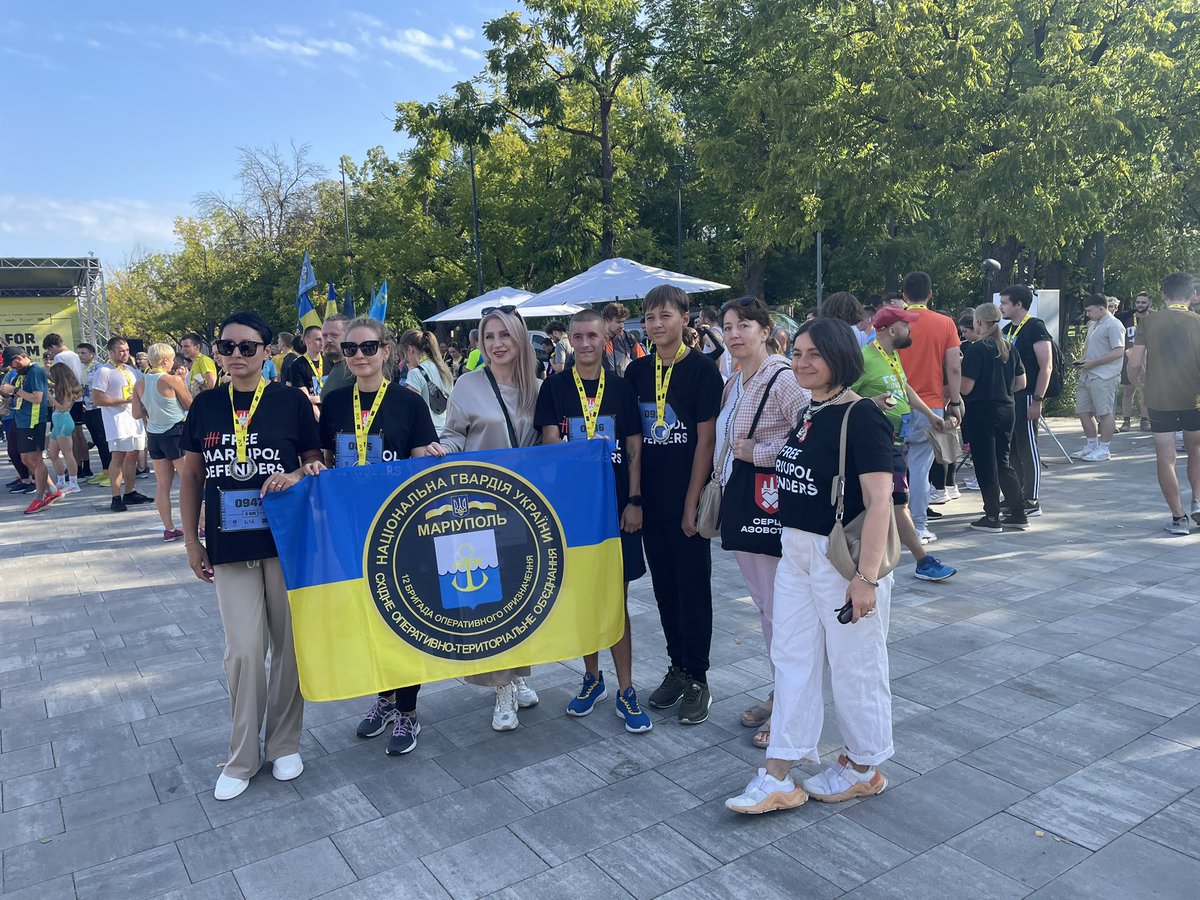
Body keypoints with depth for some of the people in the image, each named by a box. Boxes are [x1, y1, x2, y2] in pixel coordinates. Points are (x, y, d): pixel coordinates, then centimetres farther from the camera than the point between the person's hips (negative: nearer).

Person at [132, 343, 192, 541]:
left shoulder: (140, 384, 5)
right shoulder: (173, 380, -12)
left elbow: (137, 414, 7)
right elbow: (189, 405, -2)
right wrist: (183, 382, 7)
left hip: (154, 435, 6)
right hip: (176, 433, -6)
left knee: (162, 484, 9)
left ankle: (169, 529, 13)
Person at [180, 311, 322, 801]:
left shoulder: (291, 401, -2)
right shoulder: (205, 405, 4)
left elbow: (317, 461, 6)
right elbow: (191, 477, 11)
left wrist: (297, 475, -17)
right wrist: (191, 541, 9)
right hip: (229, 547, 1)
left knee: (288, 645, 8)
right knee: (243, 651, 2)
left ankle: (285, 744, 26)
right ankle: (242, 756, 19)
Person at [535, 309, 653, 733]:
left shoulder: (621, 388, 5)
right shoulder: (555, 386, 3)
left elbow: (634, 449, 4)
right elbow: (551, 444, -2)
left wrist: (634, 501, -4)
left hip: (616, 506, 0)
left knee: (616, 599, 1)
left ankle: (625, 691, 11)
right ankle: (592, 677, 27)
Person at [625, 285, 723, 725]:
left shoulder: (702, 369, -8)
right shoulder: (637, 370, 6)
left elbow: (706, 440, -10)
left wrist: (692, 502, -12)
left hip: (686, 498, -5)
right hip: (650, 498, 5)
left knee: (693, 586, 3)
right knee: (664, 585, 13)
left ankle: (698, 680, 15)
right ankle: (677, 667, 28)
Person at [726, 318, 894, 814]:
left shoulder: (861, 417, -16)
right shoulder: (807, 414, 9)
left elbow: (879, 500, -21)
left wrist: (867, 575, -24)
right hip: (796, 551, 8)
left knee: (854, 663, 8)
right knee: (791, 658, 10)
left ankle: (863, 767, 30)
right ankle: (780, 777, 20)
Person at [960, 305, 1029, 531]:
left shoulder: (975, 349, -14)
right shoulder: (1009, 348, 7)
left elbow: (966, 387, -18)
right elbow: (1021, 383, 11)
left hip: (981, 412, -7)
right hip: (1007, 410, 7)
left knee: (985, 466, 2)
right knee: (1003, 463, 17)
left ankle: (992, 518, 7)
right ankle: (1019, 514, 18)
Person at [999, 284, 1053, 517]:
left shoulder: (1035, 327, -10)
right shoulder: (1008, 329, 15)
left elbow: (1046, 366, -15)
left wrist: (1037, 400, -20)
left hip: (1026, 397, -8)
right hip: (1008, 397, 8)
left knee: (1028, 450, -3)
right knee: (1011, 450, 13)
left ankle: (1032, 502, 4)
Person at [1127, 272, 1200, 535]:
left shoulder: (1149, 321, -3)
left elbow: (1134, 364, -6)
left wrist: (1142, 383, 13)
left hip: (1158, 399, -1)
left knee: (1166, 458, 5)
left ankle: (1178, 518, 5)